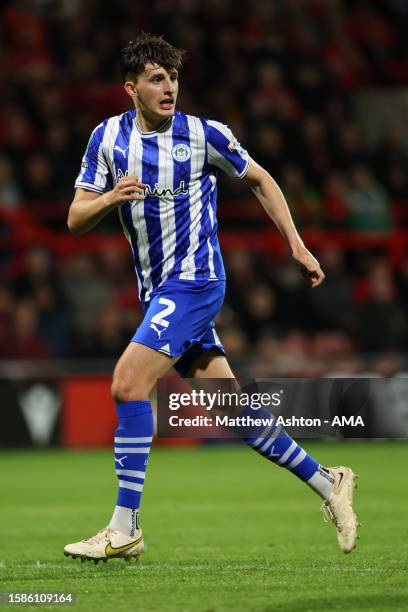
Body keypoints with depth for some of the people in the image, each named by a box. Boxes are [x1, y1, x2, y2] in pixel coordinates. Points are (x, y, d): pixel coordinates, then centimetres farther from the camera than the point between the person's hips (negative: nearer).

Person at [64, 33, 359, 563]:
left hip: (194, 281, -5)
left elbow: (261, 181, 8)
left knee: (128, 383, -19)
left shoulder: (204, 135, -6)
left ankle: (124, 529, -16)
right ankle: (327, 483, 20)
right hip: (158, 292, 5)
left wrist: (298, 247, 3)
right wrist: (110, 198, -19)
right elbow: (75, 220, 2)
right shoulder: (109, 137, 4)